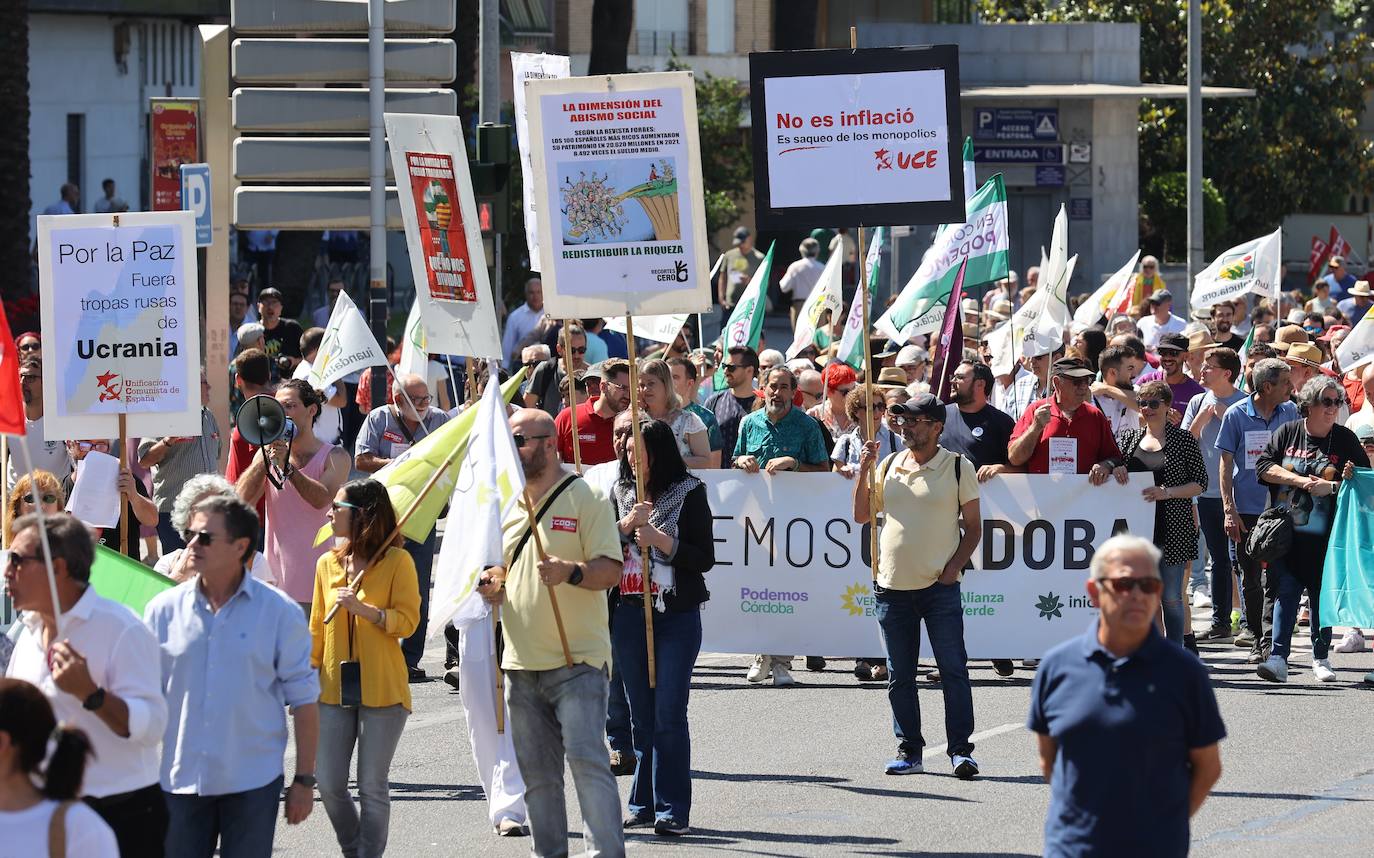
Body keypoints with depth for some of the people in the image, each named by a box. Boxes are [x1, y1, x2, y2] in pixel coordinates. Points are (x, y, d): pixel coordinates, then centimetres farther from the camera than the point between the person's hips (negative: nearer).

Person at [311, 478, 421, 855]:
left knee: (372, 787, -1)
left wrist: (363, 609, -22)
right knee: (329, 784, 3)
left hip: (382, 691, -4)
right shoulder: (328, 563, 10)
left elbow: (407, 622, -10)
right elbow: (316, 629, 14)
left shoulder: (397, 562, -5)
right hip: (334, 689, 5)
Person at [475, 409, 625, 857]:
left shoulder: (584, 497, -4)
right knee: (536, 773, 8)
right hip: (521, 664, 7)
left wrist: (571, 572, -29)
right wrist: (492, 585, 1)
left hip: (577, 661, -7)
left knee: (586, 758, -15)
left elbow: (610, 569, -10)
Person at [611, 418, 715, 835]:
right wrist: (626, 525, -11)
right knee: (641, 714, 10)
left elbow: (704, 558, -6)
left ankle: (672, 809, -6)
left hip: (676, 617, -4)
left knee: (669, 714, -8)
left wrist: (660, 539, -15)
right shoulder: (619, 494, 10)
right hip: (629, 613, 4)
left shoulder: (688, 494, -2)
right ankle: (644, 804, 17)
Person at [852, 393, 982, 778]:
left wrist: (955, 565, -12)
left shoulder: (958, 467, 0)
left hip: (939, 587, -4)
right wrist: (864, 470, 2)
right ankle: (908, 751, 15)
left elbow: (973, 527, 2)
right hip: (892, 586, 4)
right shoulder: (888, 466, 11)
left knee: (953, 670, -6)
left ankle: (960, 749, -4)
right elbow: (862, 515, 12)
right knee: (900, 677, 8)